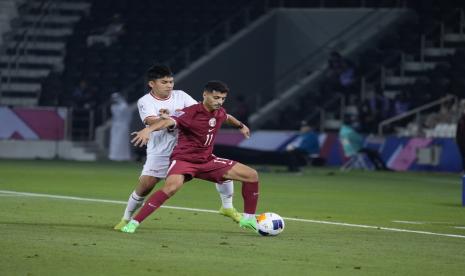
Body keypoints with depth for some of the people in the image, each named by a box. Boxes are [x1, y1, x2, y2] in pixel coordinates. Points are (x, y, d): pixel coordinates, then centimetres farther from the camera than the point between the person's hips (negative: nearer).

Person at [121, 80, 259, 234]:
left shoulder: (219, 112, 2)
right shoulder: (191, 113, -21)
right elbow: (168, 121, -40)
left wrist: (241, 126, 49)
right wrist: (149, 129, -60)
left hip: (207, 161, 7)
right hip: (184, 159, -7)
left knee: (252, 175, 3)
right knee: (172, 186, -39)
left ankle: (249, 219, 20)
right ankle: (134, 223, -31)